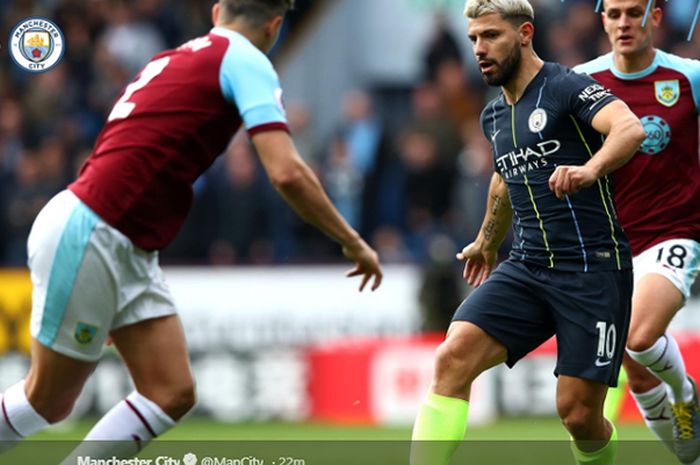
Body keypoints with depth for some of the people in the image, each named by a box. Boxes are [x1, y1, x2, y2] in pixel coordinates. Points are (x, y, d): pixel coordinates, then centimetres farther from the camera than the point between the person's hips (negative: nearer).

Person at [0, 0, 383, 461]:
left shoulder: (174, 58, 18)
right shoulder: (246, 60, -6)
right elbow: (287, 173, -16)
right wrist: (353, 242, -7)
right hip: (83, 237, -8)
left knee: (172, 393, 1)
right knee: (48, 401, 1)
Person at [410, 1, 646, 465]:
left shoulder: (566, 88, -9)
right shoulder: (494, 116, 15)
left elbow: (630, 128, -28)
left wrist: (590, 169, -48)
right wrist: (487, 242, 50)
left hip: (593, 270, -6)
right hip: (526, 268, 6)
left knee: (578, 413, -7)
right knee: (453, 356, -17)